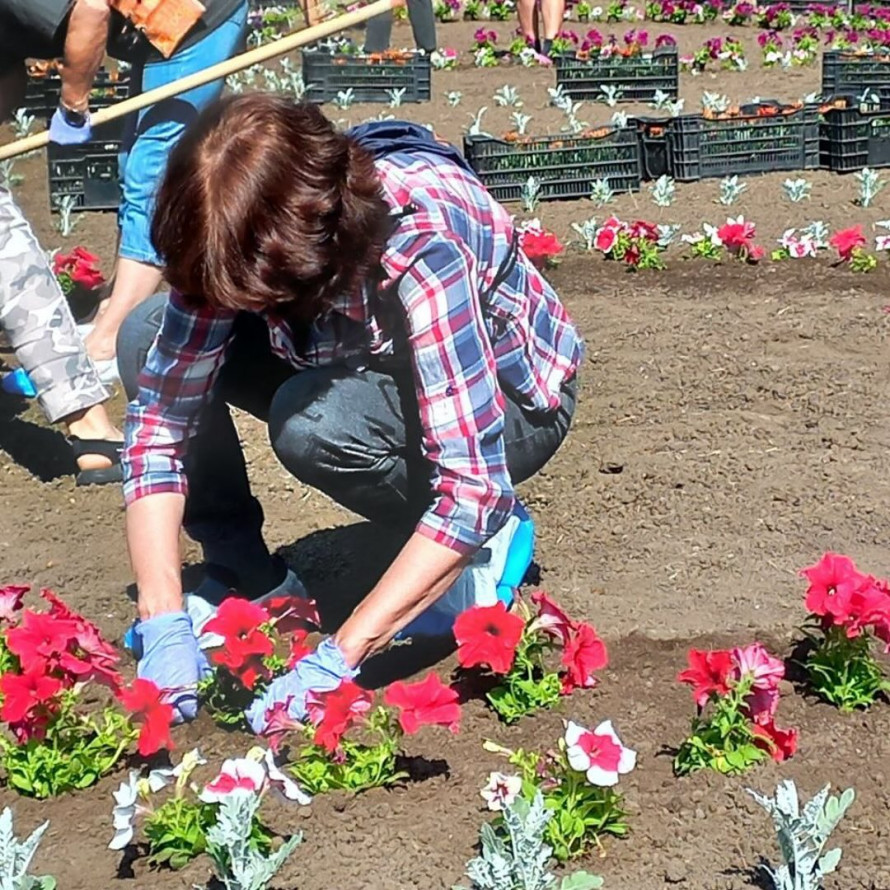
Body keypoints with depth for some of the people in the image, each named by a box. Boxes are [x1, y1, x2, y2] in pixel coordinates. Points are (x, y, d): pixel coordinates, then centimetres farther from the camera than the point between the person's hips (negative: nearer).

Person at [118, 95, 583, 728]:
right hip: (362, 365, 5)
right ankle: (244, 576, -1)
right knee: (145, 338, -14)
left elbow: (473, 490, -41)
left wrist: (337, 657, -43)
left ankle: (487, 543, -8)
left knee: (313, 424, -35)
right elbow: (160, 421, -19)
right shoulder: (233, 238, -24)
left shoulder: (420, 244, -38)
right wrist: (164, 623, -29)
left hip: (511, 400, -5)